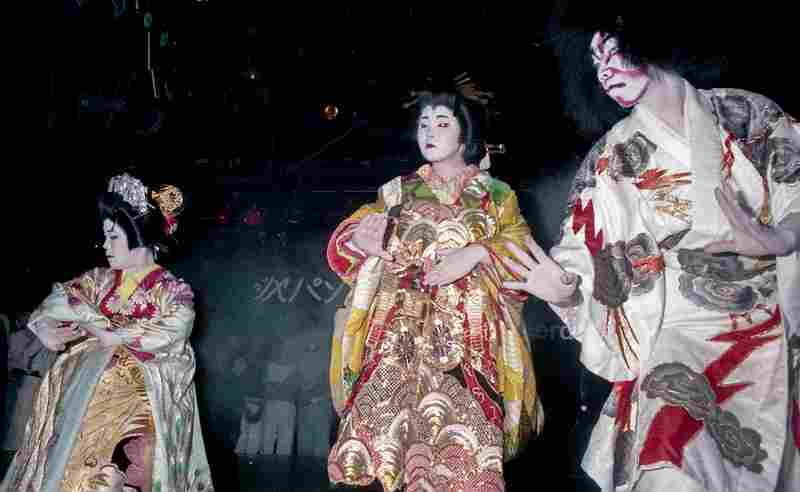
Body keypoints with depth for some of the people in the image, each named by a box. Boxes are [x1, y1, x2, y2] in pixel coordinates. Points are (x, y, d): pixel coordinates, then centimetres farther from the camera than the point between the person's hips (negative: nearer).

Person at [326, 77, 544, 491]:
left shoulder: (496, 194, 14)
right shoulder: (399, 190, 18)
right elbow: (345, 240, 14)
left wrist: (475, 254, -14)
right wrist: (360, 236, -8)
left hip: (468, 324, -1)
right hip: (403, 317, 2)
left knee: (458, 407, -25)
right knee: (394, 385, -25)